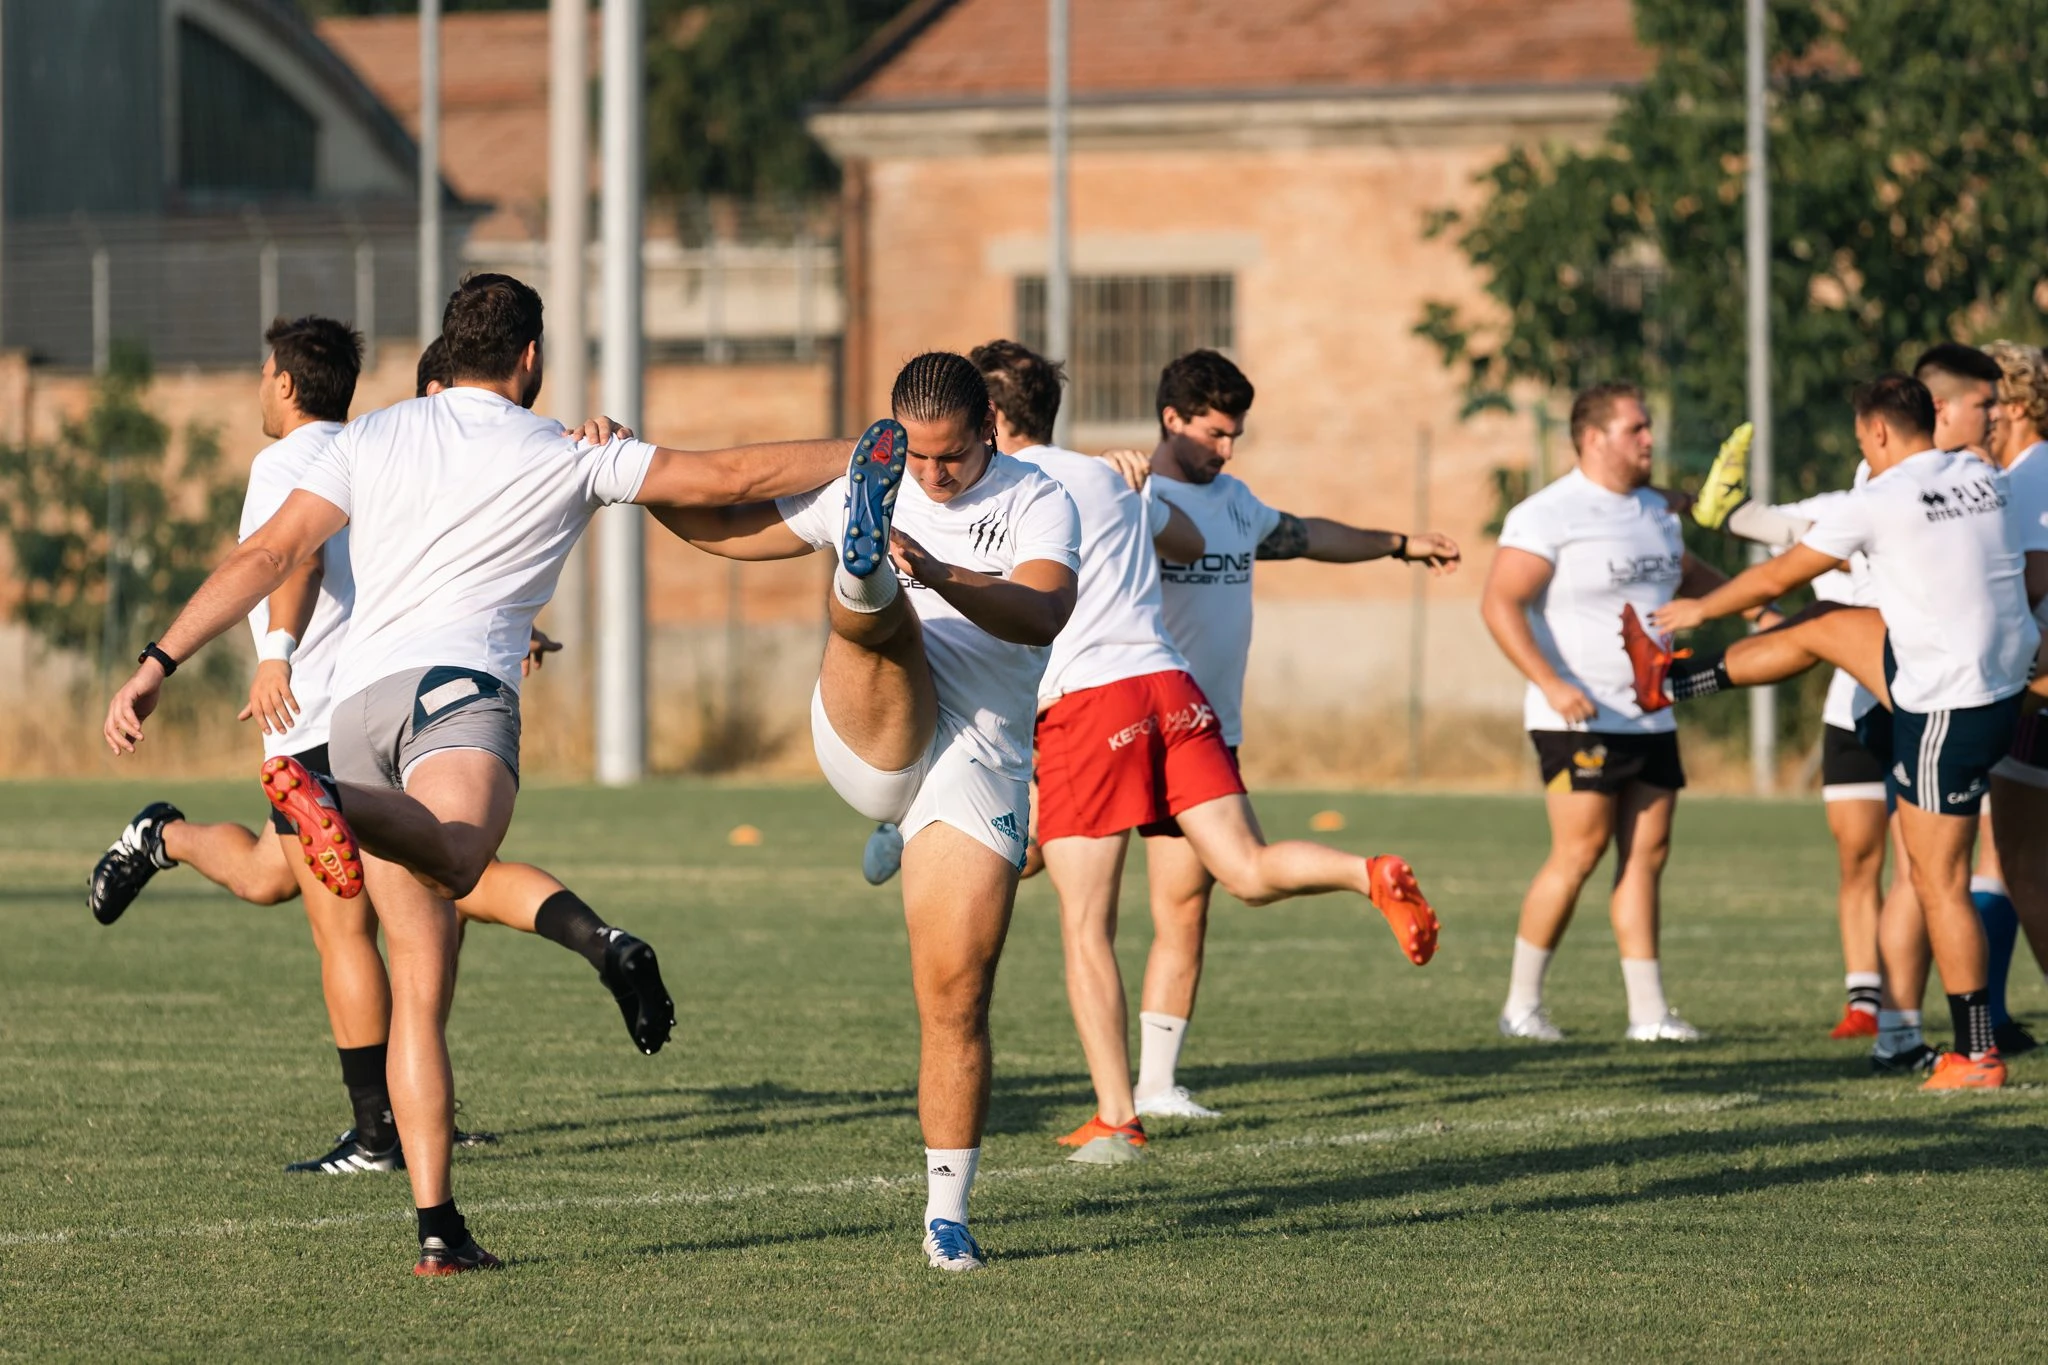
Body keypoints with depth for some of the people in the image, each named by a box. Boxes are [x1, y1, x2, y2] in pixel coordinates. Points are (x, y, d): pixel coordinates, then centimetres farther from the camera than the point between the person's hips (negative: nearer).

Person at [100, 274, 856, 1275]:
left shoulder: (373, 439, 19)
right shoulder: (566, 457, 12)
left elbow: (268, 556, 9)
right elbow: (728, 476, 12)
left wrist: (156, 667, 7)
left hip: (358, 703, 5)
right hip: (456, 684, -5)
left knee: (420, 983, 8)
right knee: (453, 861, -35)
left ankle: (437, 1227, 1)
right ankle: (332, 804, -65)